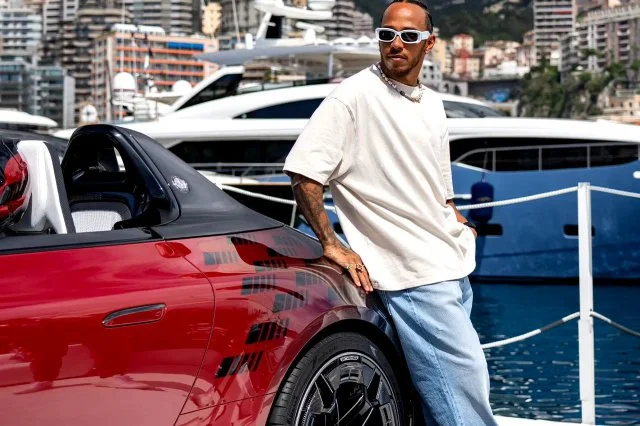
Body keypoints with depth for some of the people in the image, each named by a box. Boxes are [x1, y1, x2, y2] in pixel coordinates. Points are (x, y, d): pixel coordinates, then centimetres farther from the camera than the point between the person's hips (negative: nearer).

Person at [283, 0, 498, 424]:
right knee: (466, 383, -9)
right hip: (415, 277, -8)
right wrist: (332, 244, -15)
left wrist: (460, 227, 13)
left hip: (454, 270, 8)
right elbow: (303, 170, -15)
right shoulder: (356, 95, -11)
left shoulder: (432, 104, 14)